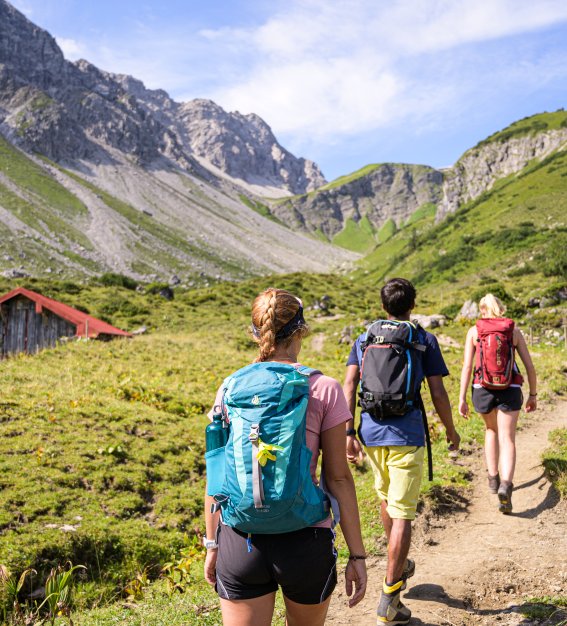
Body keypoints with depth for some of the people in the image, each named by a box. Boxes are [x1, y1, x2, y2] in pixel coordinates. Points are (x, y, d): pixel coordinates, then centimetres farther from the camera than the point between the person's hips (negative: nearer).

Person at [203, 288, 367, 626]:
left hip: (240, 542, 1)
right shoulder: (325, 389, -7)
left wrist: (212, 544, 15)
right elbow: (339, 478, -6)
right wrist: (357, 554, 1)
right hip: (305, 541, -1)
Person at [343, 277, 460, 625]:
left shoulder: (364, 339, 8)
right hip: (406, 436, -4)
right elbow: (438, 393, -3)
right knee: (402, 514, 0)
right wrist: (451, 430, 12)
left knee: (386, 498, 25)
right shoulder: (425, 340, 0)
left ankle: (400, 566, 44)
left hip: (371, 434, 4)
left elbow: (350, 384, -2)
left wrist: (349, 433, -2)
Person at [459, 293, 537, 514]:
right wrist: (533, 395, 16)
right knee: (507, 440, -2)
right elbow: (530, 366, 5)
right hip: (510, 389, -1)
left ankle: (493, 478, 28)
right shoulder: (514, 331, 7)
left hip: (483, 388, 1)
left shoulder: (474, 331, 4)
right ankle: (506, 485, -26)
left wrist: (462, 399, -1)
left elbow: (467, 366, -3)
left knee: (491, 429, 27)